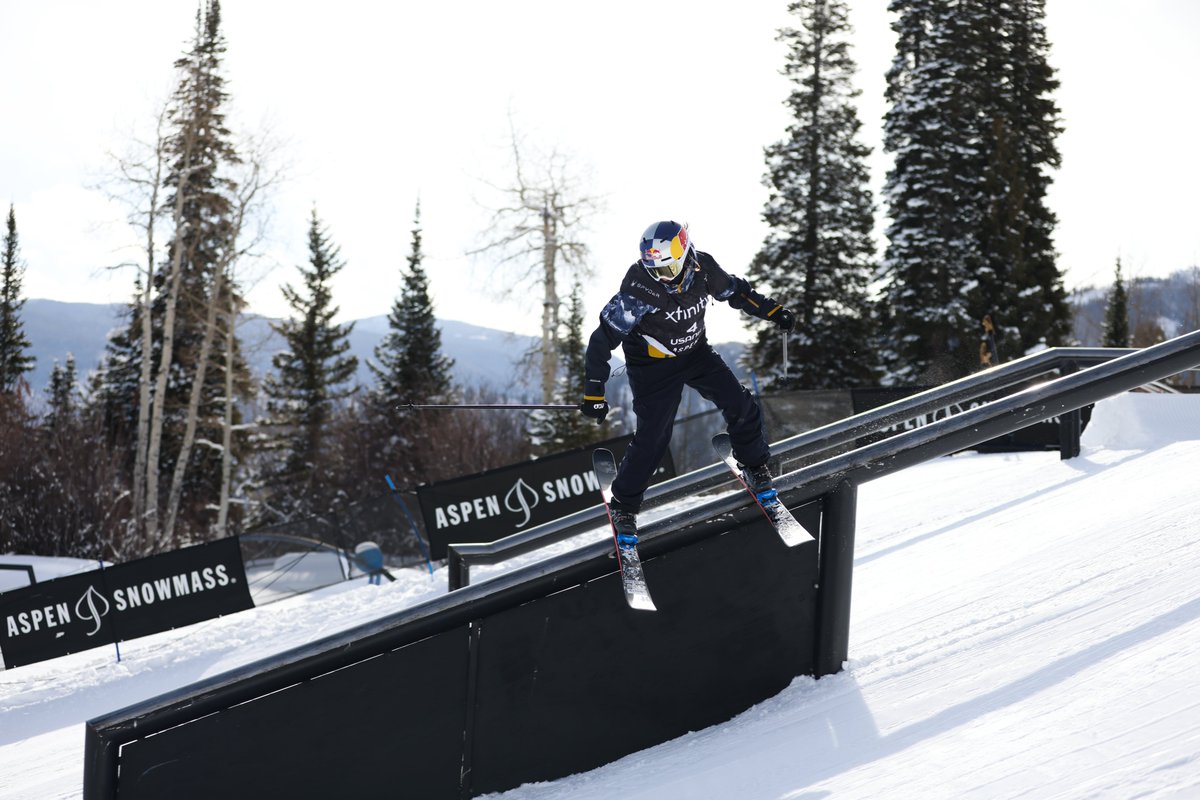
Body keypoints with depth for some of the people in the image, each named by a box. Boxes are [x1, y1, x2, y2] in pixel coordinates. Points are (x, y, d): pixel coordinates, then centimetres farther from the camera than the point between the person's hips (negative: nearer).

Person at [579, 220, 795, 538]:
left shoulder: (702, 268, -19)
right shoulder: (639, 289, -33)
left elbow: (735, 290, 5)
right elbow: (603, 338, -26)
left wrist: (772, 310, 3)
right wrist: (593, 392, -28)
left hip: (696, 352, 5)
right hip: (653, 366, -5)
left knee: (741, 407, 2)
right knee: (652, 437, -8)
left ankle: (754, 467, 29)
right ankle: (622, 505, 13)